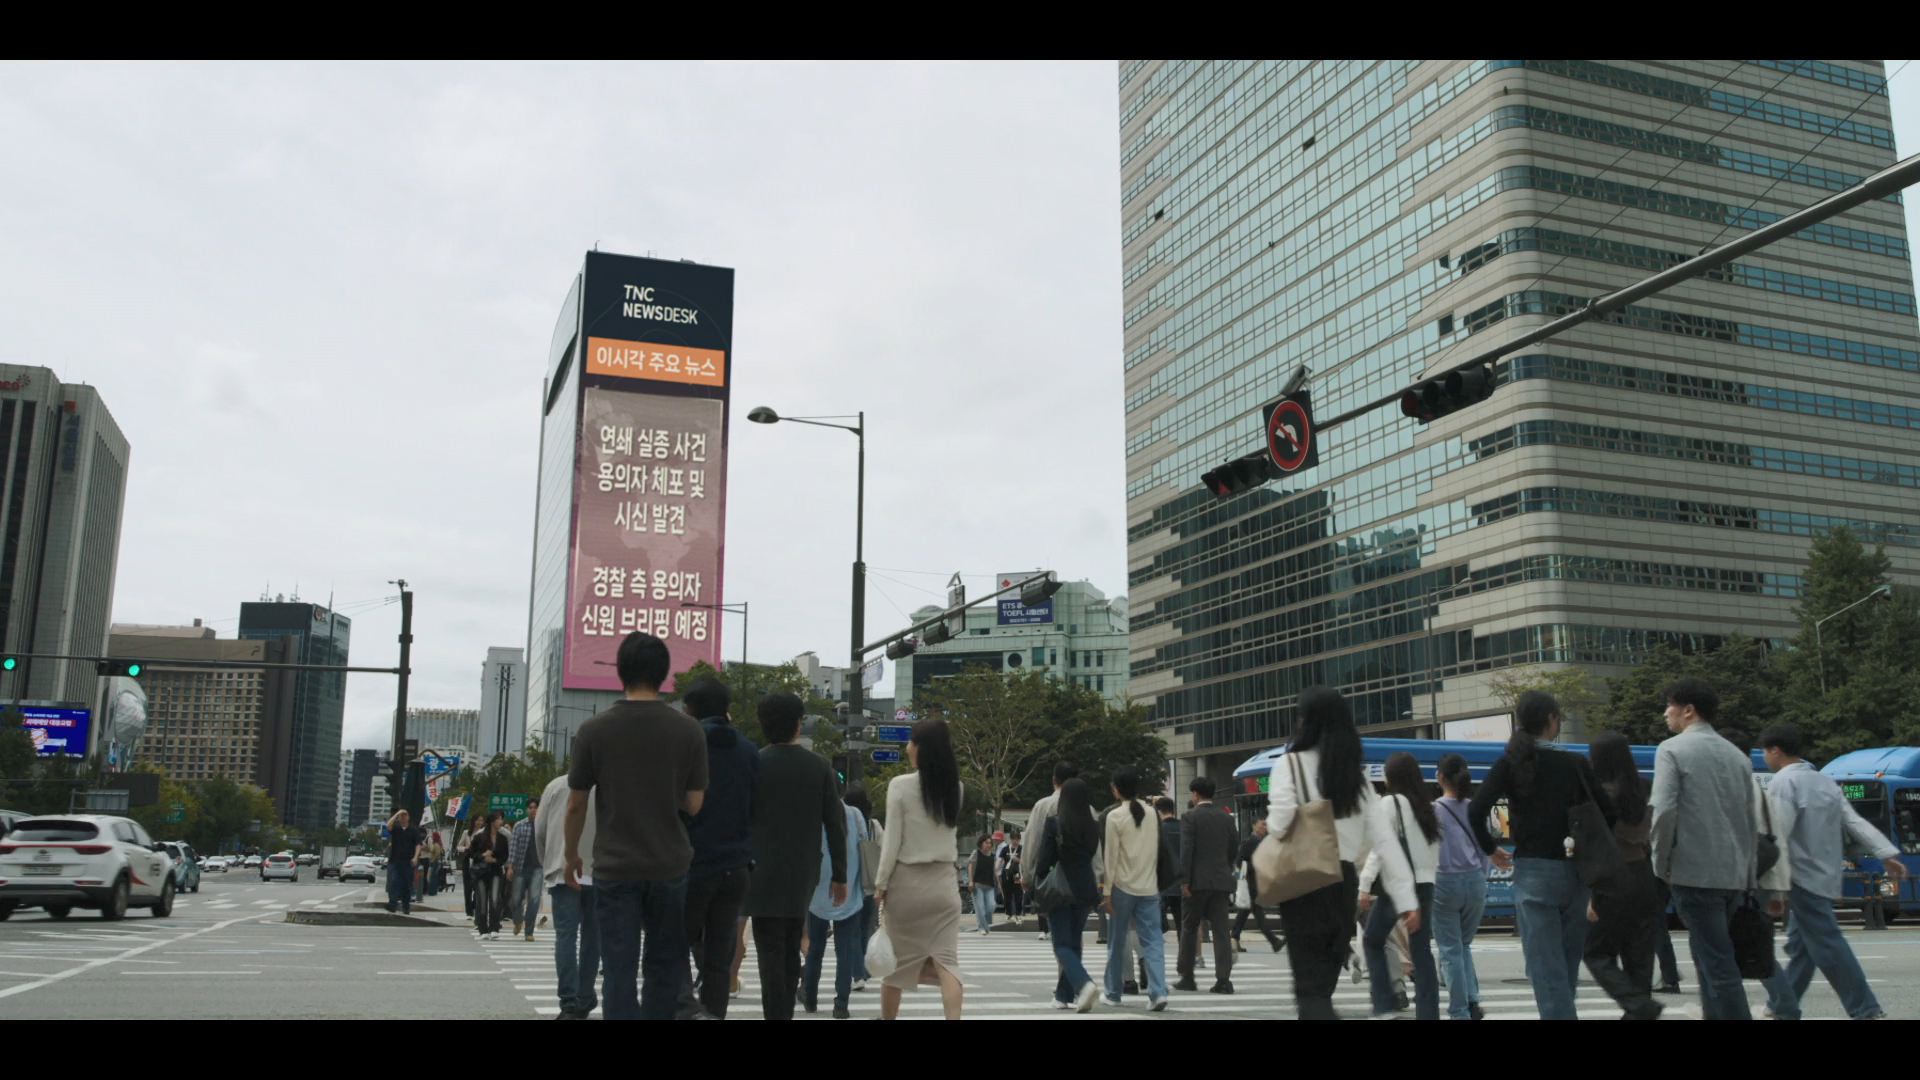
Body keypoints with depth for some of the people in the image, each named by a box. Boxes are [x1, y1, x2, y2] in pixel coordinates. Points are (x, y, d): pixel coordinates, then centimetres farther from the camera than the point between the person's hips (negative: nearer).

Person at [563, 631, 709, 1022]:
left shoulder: (594, 730, -6)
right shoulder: (689, 731, -4)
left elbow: (576, 804, 0)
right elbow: (694, 804, -2)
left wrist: (571, 855, 14)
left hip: (614, 867, -1)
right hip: (670, 865, 1)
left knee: (620, 969, 3)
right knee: (664, 964, 14)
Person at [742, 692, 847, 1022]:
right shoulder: (820, 766, 3)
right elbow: (836, 825, 2)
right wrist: (839, 875, 8)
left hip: (765, 873, -3)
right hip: (803, 873, 3)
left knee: (771, 953, -4)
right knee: (791, 951, 15)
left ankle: (775, 1015, -11)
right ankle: (785, 1012, 17)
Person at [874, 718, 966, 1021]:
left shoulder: (900, 785, -10)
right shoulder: (956, 787, 3)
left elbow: (892, 842, -10)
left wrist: (881, 884, -1)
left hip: (906, 882, -3)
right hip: (943, 882, 3)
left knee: (896, 961, 11)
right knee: (947, 960, -1)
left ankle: (887, 1018, 23)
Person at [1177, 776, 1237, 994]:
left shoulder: (1190, 817, -6)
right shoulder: (1226, 818, 8)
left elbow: (1186, 850, -13)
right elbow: (1234, 848, 11)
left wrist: (1184, 880, -12)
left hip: (1197, 880, -3)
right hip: (1221, 880, 3)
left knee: (1189, 928, 9)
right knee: (1221, 929, 1)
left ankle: (1187, 977, 12)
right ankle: (1223, 979, -6)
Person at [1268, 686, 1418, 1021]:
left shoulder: (1290, 764, -6)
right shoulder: (1356, 772, 8)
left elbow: (1282, 821, -24)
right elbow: (1384, 839, 3)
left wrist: (1271, 826, -1)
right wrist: (1406, 898, 2)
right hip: (1344, 882, 5)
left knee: (1310, 985, -2)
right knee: (1324, 981, 19)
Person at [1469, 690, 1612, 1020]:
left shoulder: (1511, 763, -3)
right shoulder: (1576, 764, 2)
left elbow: (1476, 811, -12)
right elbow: (1608, 814, -1)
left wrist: (1490, 847, 3)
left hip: (1533, 871, -3)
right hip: (1574, 872, 3)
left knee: (1547, 969, -2)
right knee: (1568, 965, 16)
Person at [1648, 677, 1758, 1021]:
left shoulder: (1672, 750, -5)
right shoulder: (1737, 756, 15)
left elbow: (1664, 811, -15)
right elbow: (1753, 822, 16)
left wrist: (1660, 864, -5)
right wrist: (1746, 868, 21)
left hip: (1695, 872, -7)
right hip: (1734, 875, 7)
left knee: (1717, 963, -6)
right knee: (1713, 957, 16)